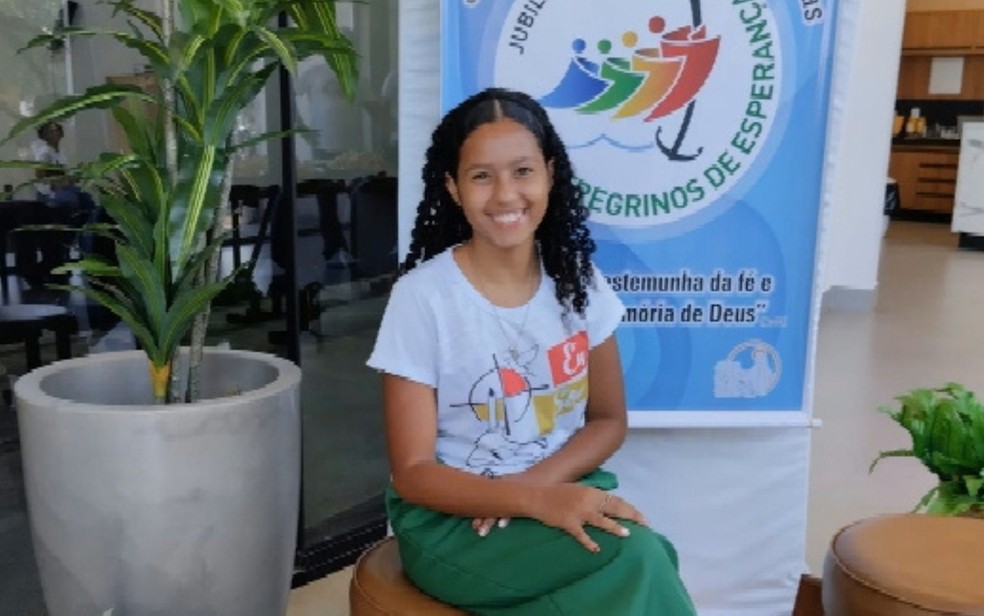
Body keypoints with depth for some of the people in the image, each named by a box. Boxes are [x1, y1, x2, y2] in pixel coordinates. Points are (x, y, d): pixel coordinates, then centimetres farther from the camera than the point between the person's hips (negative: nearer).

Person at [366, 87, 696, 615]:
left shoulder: (576, 280, 0)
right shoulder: (422, 296, -13)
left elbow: (609, 421, 6)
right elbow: (413, 473, -11)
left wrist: (530, 483, -12)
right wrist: (535, 501, -26)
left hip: (564, 489, 4)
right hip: (452, 520, -4)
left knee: (641, 562, -28)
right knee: (637, 560, -28)